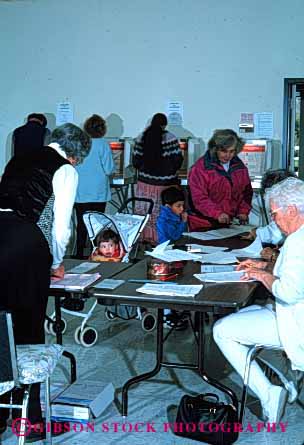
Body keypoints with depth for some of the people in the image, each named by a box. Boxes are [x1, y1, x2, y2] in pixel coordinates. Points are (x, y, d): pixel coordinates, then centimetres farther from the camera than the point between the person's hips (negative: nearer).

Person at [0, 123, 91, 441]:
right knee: (29, 332, 7)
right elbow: (60, 225, 1)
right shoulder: (66, 170, 4)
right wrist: (56, 263, 19)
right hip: (28, 245, -6)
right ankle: (31, 420, 17)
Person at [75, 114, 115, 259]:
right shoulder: (103, 144, -10)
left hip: (80, 191, 2)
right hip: (98, 191, -2)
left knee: (81, 223, 8)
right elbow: (109, 169, -11)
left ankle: (80, 253, 10)